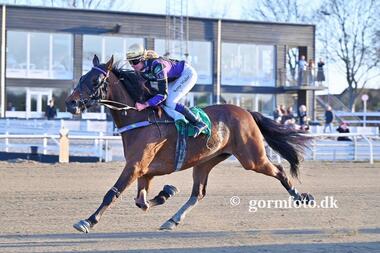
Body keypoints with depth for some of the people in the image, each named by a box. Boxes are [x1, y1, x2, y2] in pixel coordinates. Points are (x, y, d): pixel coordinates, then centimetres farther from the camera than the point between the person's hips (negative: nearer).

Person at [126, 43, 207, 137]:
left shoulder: (156, 65, -37)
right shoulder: (139, 70, -12)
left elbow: (163, 94, -39)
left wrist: (145, 105, -43)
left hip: (187, 73, -9)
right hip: (175, 78, 9)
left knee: (170, 102, -20)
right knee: (161, 101, -2)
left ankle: (199, 123, -11)